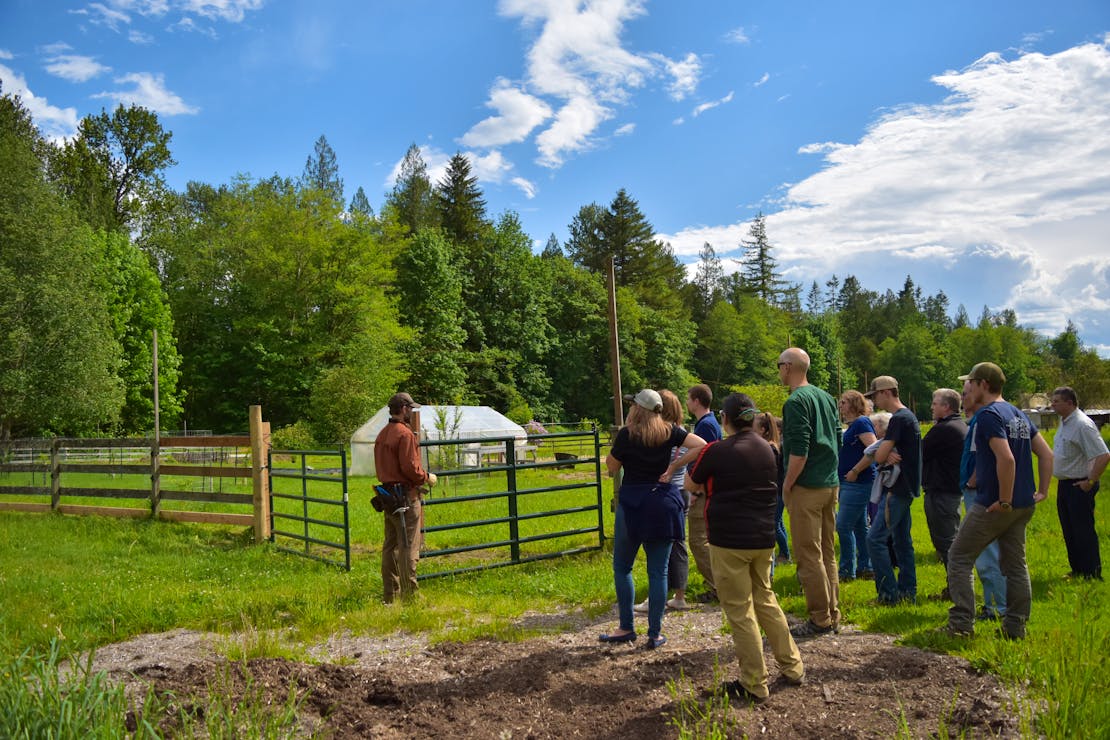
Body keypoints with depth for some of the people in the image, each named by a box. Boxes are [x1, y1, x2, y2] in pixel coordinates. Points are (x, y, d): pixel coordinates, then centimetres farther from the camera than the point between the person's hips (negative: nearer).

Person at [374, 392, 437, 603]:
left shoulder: (382, 434, 13)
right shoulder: (405, 434, -16)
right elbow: (410, 467, -21)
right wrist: (427, 478, -5)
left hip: (388, 496, 9)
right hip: (406, 496, -9)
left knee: (390, 546, 13)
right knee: (408, 547, -4)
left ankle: (389, 594, 20)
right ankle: (409, 594, 1)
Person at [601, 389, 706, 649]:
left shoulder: (627, 434, -7)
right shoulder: (670, 432, 2)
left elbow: (611, 468, 2)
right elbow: (702, 446, -6)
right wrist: (674, 466, -2)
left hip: (632, 503, -3)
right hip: (663, 503, 3)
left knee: (622, 567, 12)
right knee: (658, 571, 7)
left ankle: (626, 628, 12)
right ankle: (655, 633, 10)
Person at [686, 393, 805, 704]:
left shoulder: (715, 451, -13)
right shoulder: (767, 449, 5)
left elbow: (691, 485, 1)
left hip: (729, 541, -6)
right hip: (764, 538, 6)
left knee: (740, 611, 3)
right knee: (765, 599, 22)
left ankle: (755, 685, 10)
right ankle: (793, 666, 28)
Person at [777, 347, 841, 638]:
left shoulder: (796, 402, -14)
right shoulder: (826, 398, 13)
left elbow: (799, 450, -20)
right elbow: (837, 440, 16)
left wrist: (787, 485, -11)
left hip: (807, 487, -9)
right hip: (830, 484, 9)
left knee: (809, 556, 0)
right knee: (827, 553, 15)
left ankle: (820, 620, 6)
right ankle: (833, 616, 22)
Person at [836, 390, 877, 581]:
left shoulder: (861, 423, -13)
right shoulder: (852, 425, 16)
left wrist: (856, 471, -23)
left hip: (858, 484, -10)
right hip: (849, 483, 10)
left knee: (843, 526, -7)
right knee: (859, 527, 14)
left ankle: (847, 571, 0)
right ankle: (865, 567, 22)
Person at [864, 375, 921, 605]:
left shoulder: (899, 418, -17)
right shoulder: (908, 416, 17)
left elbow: (879, 456, -21)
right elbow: (883, 454, 14)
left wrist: (886, 455, 1)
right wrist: (888, 455, -9)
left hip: (898, 489, -11)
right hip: (903, 488, 11)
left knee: (875, 539, -10)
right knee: (902, 541, 14)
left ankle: (889, 593, -6)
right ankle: (907, 592, 20)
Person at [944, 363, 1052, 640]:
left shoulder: (988, 415, -16)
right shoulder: (1019, 414, 13)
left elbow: (1006, 459, -27)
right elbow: (1046, 454, 14)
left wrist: (1003, 500, -21)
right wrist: (1042, 491, 14)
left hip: (994, 505, -9)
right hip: (1024, 504, 9)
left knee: (959, 558, 1)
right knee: (1015, 564, 14)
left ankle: (962, 622, 0)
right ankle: (1015, 627, 19)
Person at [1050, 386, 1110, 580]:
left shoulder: (1082, 425, -19)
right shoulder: (1064, 422, 11)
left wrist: (1090, 481, -20)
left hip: (1079, 486, -10)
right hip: (1064, 484, 10)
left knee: (1084, 532, -2)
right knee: (1069, 532, 16)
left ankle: (1093, 574, 8)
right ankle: (1078, 571, 28)